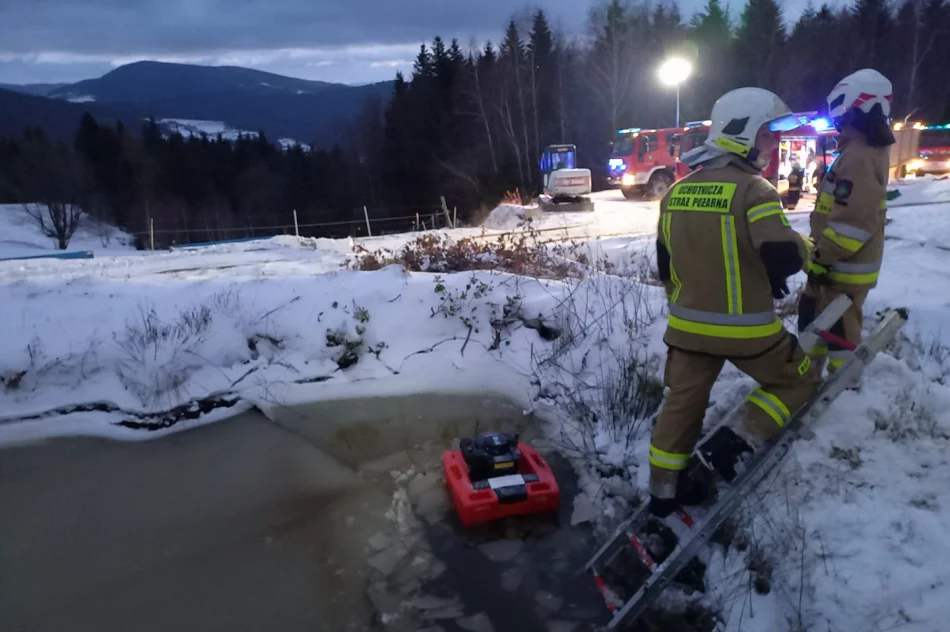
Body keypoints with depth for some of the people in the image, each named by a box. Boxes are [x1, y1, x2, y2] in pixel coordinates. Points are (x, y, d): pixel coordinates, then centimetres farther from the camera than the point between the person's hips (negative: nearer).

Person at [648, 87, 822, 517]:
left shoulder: (677, 191, 6)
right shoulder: (753, 189, -15)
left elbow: (665, 262, 12)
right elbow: (783, 257, -25)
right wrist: (805, 248, -1)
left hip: (688, 325, 6)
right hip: (745, 327, -6)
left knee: (683, 402, 16)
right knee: (798, 381, 17)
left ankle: (664, 488, 24)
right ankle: (730, 444, 4)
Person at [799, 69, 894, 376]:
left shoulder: (859, 158, -24)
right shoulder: (862, 150, 12)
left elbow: (851, 221, -28)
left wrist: (824, 257, -20)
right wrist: (823, 255, 23)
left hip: (846, 266, -11)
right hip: (839, 261, 11)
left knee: (840, 328, 1)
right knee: (811, 313, 22)